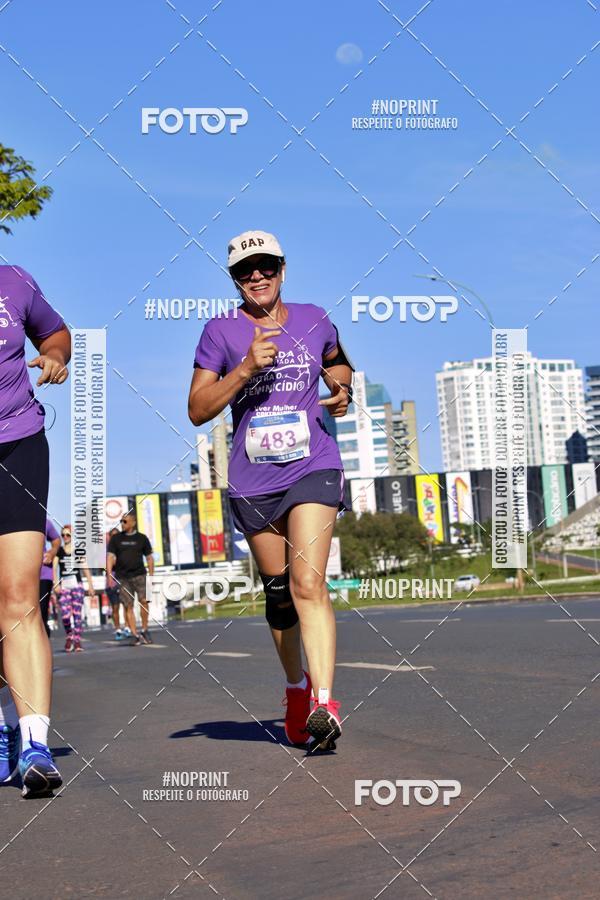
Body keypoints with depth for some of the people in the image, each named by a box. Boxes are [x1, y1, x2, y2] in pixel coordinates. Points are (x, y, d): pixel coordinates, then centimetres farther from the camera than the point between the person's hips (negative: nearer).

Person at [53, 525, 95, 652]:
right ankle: (69, 635, 14)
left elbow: (86, 569, 8)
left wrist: (90, 585, 3)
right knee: (65, 615, -11)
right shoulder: (58, 551, 6)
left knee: (77, 614, -4)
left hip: (77, 584, 0)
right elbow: (54, 567, -2)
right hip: (63, 585, 0)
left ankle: (77, 641, 1)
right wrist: (56, 584, -15)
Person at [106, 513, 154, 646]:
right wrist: (109, 574, -9)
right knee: (128, 606, -2)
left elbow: (149, 557, 10)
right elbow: (110, 556, 3)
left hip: (139, 575, -1)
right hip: (122, 577, 1)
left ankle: (144, 630, -1)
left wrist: (151, 576, 4)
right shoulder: (116, 538, 8)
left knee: (143, 601, -15)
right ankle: (135, 635, 1)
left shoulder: (142, 538, 8)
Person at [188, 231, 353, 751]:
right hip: (253, 481, 1)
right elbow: (197, 410, -4)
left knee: (309, 583, -18)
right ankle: (297, 688, 33)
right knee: (278, 594, 11)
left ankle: (324, 706, -24)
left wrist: (343, 391, 7)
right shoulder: (221, 332, 2)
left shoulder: (314, 320, 8)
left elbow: (338, 363, 29)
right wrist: (245, 368, -17)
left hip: (314, 468, -1)